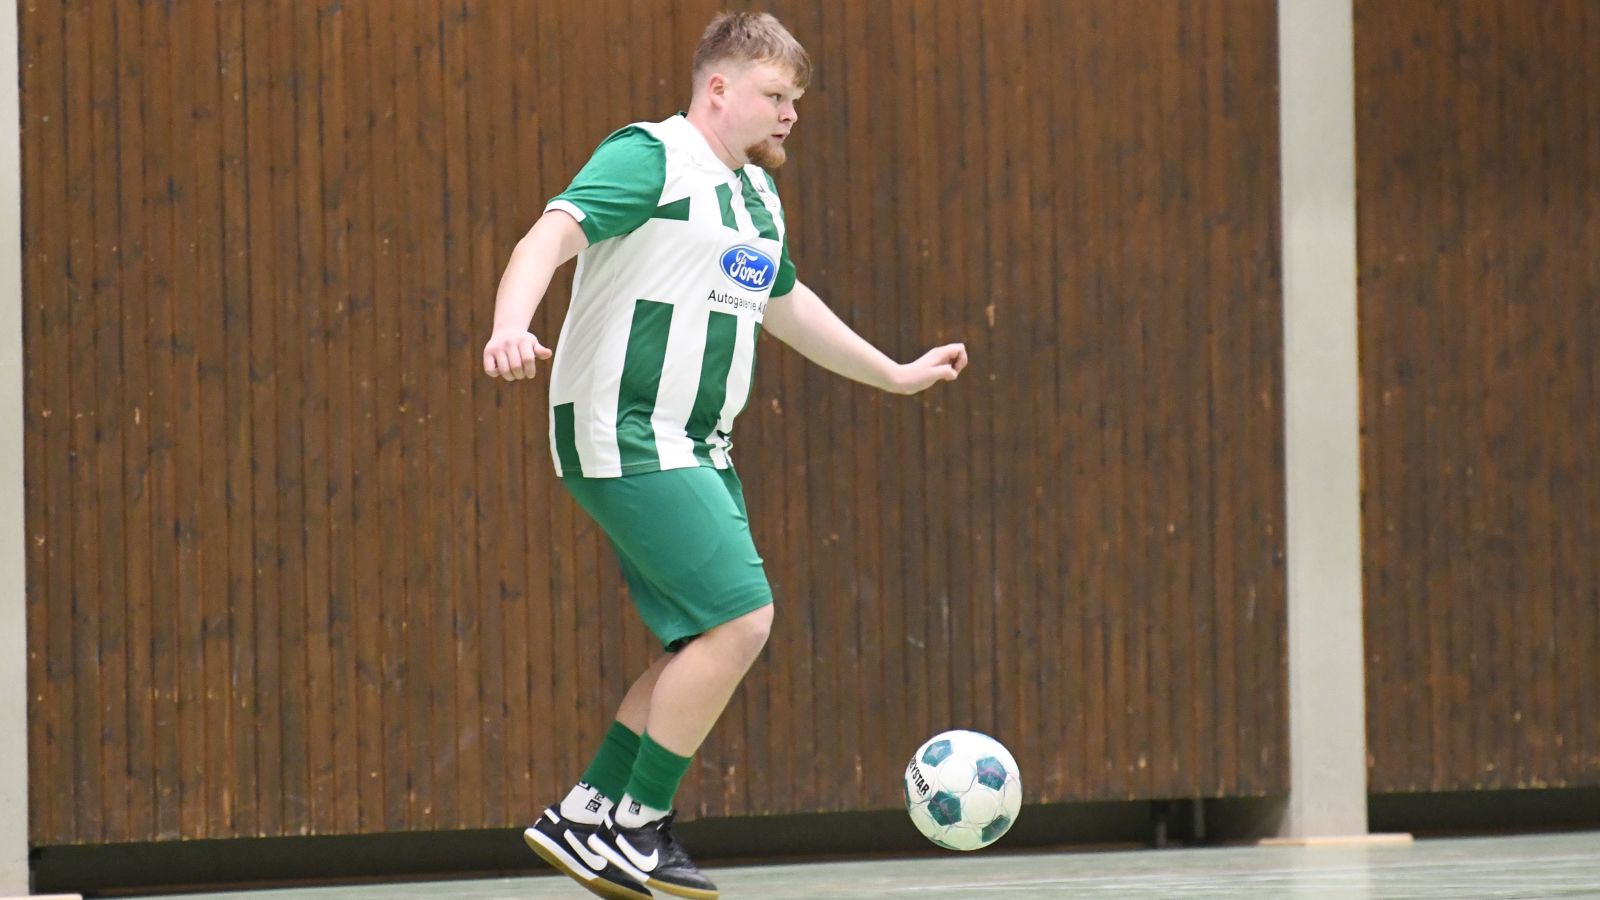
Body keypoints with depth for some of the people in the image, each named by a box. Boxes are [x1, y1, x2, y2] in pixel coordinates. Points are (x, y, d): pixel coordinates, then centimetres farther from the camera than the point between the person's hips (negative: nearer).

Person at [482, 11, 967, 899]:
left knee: (711, 642, 8)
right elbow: (554, 233, -24)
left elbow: (784, 304, 35)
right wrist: (511, 326, -43)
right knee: (740, 619, -15)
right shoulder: (651, 159, -10)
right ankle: (638, 822, -5)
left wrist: (895, 375, 42)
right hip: (623, 438, -10)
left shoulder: (756, 196, 18)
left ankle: (588, 814, 15)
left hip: (695, 451, 10)